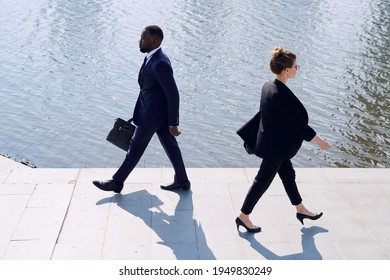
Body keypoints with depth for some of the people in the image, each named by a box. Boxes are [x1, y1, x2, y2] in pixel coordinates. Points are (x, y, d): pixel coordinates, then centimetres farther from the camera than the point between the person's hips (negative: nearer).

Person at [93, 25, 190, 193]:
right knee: (170, 145, 16)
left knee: (136, 147, 4)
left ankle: (117, 182, 18)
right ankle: (182, 181, 29)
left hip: (152, 114, -10)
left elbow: (173, 94, -24)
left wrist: (173, 123, -19)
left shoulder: (160, 64, -26)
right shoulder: (152, 58, 5)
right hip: (158, 111, 10)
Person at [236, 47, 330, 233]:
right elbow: (298, 123, -23)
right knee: (263, 181, 4)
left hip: (272, 142, 10)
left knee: (288, 175, 22)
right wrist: (320, 141, -12)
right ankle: (243, 217, 18)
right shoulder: (283, 94, -28)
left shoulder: (268, 86, -1)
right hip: (275, 146, -10)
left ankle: (301, 210, 40)